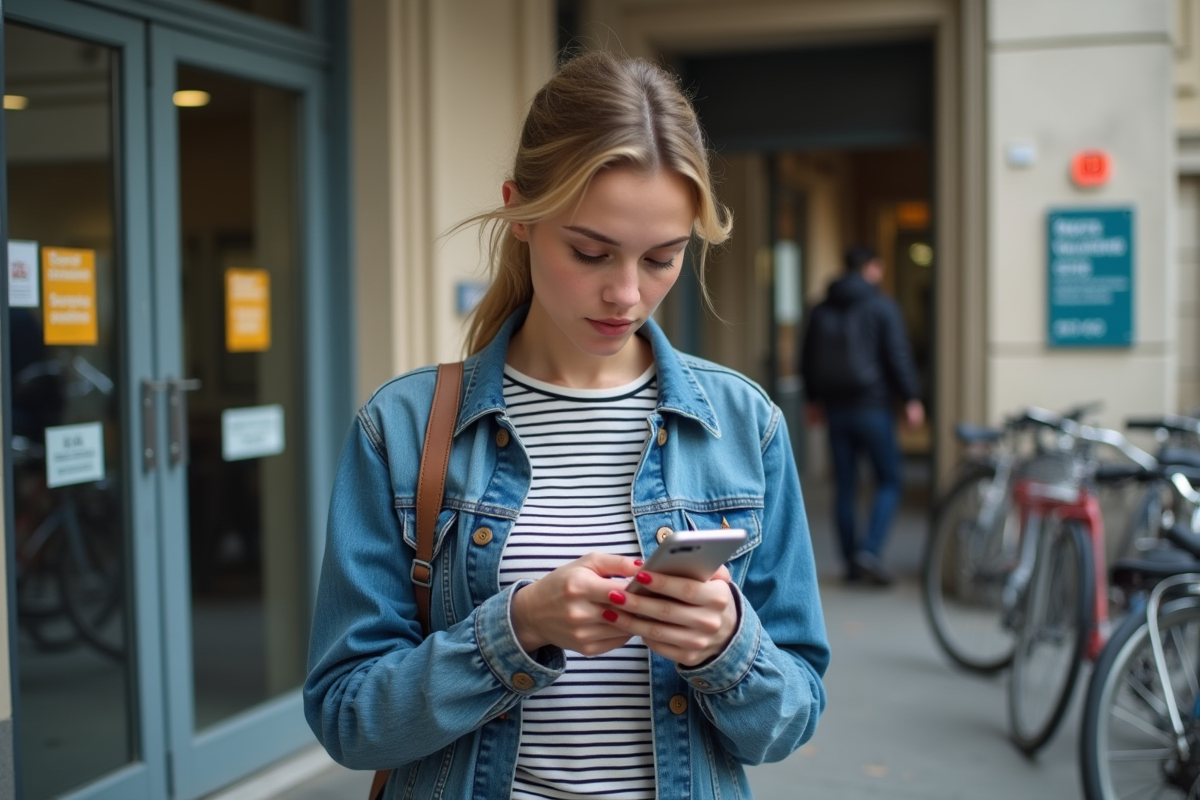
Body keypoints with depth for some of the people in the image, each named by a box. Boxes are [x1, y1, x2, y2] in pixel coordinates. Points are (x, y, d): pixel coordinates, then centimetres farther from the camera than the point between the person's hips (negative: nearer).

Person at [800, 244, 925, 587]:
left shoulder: (821, 310, 11)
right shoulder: (881, 306, -6)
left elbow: (808, 359, 16)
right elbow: (898, 355, -11)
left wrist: (814, 399, 27)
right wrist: (912, 399, -6)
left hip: (835, 407, 5)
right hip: (872, 405, -5)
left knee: (844, 487, 9)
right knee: (889, 482, 3)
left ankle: (851, 561, 13)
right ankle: (870, 550, -13)